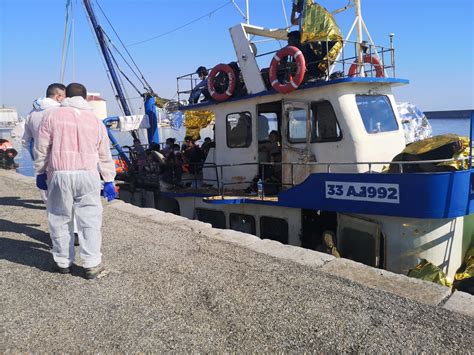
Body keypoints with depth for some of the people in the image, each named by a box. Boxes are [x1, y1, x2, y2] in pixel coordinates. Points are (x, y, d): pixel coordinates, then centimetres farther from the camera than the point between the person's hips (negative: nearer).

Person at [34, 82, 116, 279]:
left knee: (60, 219, 11)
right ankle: (92, 264, 2)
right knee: (90, 220, 4)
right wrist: (109, 180, 16)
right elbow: (105, 155, 11)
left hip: (59, 174, 0)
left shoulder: (52, 115, 4)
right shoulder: (95, 120, 9)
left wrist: (40, 172, 17)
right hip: (87, 175, 1)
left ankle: (63, 262, 20)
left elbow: (41, 148, 5)